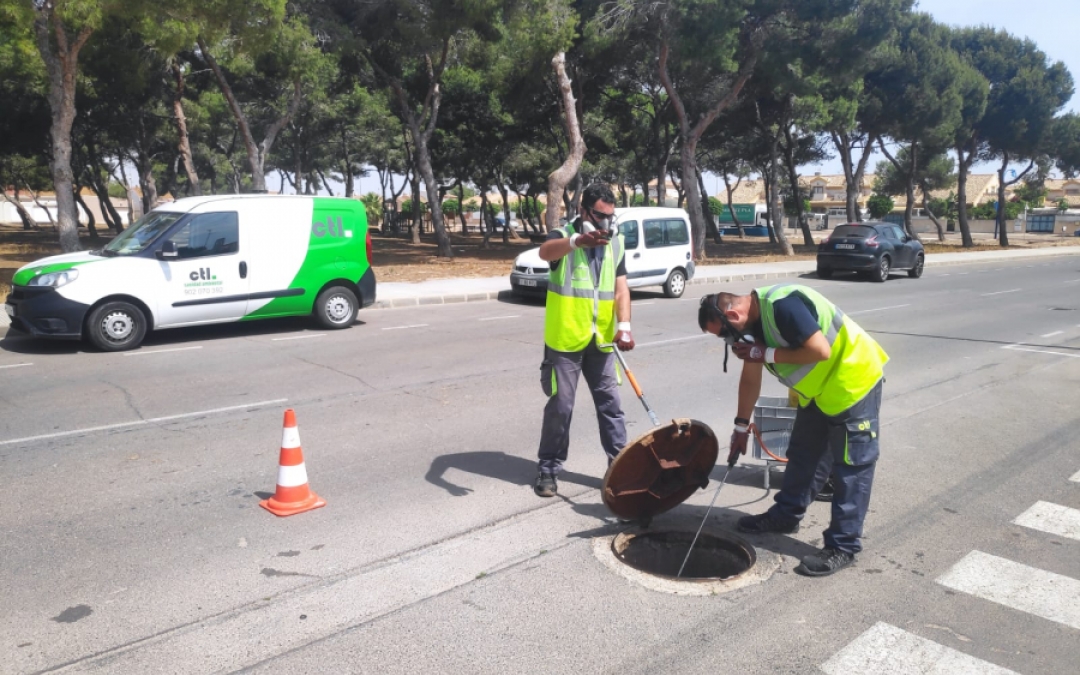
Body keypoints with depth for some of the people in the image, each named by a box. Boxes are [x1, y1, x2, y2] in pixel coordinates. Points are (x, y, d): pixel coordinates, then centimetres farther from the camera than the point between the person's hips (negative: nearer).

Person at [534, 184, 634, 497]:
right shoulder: (564, 235, -7)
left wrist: (623, 325, -16)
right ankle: (548, 468, 16)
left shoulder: (616, 243, 8)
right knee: (560, 406, 2)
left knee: (610, 402, 10)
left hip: (601, 340, 4)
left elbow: (621, 288, 1)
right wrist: (577, 240, -53)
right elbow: (545, 251, -32)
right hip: (565, 340, -4)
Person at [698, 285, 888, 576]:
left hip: (853, 382, -9)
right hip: (819, 388, 10)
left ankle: (843, 545, 5)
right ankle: (786, 515, 33)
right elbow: (750, 378, 10)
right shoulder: (752, 319, 1)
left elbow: (821, 350, -32)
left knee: (851, 467, -2)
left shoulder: (782, 305, -29)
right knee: (803, 455, 18)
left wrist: (769, 355, -23)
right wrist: (741, 426, 15)